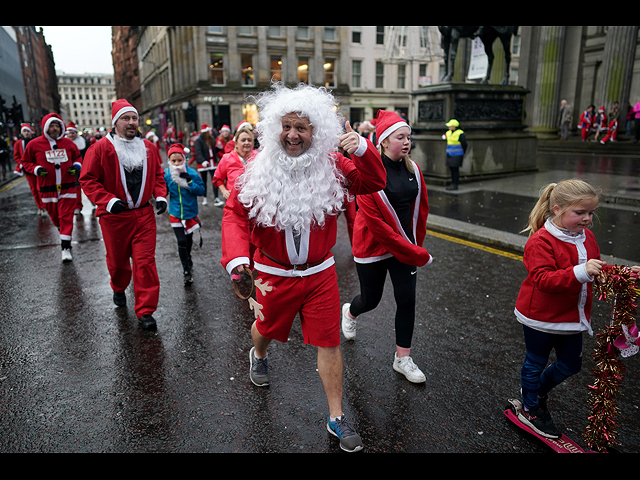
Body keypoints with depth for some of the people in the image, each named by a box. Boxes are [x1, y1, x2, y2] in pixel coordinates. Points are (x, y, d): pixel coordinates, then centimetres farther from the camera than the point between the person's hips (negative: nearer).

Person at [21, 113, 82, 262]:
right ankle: (62, 230, 43)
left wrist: (77, 165, -1)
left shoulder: (68, 143, 4)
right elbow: (25, 162, 10)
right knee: (54, 216, 12)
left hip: (68, 187, 0)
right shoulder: (34, 144, 0)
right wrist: (36, 169, -9)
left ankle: (66, 247, -4)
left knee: (66, 217, -6)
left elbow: (77, 156, 19)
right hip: (47, 188, 1)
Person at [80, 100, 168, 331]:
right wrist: (108, 201, -19)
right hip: (114, 216, -1)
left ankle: (145, 312, 4)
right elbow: (88, 180, -6)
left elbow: (158, 175, 15)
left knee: (145, 261, -4)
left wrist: (160, 196, -1)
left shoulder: (148, 147, 6)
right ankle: (119, 289, 49)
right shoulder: (101, 148, -6)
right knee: (117, 260, 16)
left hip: (144, 214, 2)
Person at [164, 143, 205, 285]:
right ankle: (186, 270, 6)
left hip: (190, 212, 1)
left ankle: (187, 258, 49)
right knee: (181, 241, -7)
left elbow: (202, 190, -12)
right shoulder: (166, 174, -7)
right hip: (175, 213, 0)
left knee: (189, 239, 19)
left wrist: (189, 183, -25)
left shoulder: (192, 173, -12)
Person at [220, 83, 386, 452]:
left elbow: (375, 182, -6)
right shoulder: (257, 172, -10)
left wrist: (362, 149, -25)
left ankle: (337, 418, 21)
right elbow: (235, 215, -10)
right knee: (266, 328, 24)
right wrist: (237, 255, -27)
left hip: (320, 273, 1)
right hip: (274, 273, 0)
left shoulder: (332, 166, -6)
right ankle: (259, 356, 63)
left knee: (330, 342, 4)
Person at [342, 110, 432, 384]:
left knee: (407, 299, 3)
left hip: (406, 246, 5)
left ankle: (402, 359, 19)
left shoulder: (413, 169, 1)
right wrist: (413, 252, -20)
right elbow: (374, 220, -22)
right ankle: (349, 312, 49)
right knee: (371, 300, 11)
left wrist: (416, 244, 6)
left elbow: (421, 209, 10)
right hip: (374, 246, -5)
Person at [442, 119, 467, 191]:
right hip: (450, 155, 8)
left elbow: (464, 145, -6)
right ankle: (452, 184, 16)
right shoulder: (448, 133, 11)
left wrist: (462, 154, 0)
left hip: (457, 155, -7)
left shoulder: (460, 134, -11)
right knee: (451, 169, 9)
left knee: (455, 169, -6)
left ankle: (455, 185, -2)